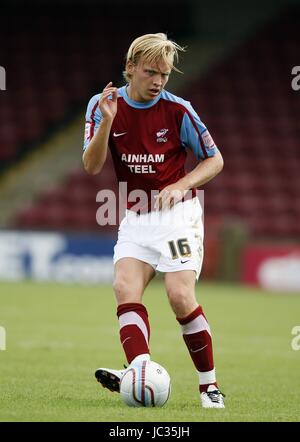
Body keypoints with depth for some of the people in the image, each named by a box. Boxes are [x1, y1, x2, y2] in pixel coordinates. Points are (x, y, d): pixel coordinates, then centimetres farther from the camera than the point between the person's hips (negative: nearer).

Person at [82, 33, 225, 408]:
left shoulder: (177, 110, -7)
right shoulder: (103, 105, -1)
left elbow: (215, 160, 1)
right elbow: (92, 167, -7)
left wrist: (180, 186, -15)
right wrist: (106, 122, -22)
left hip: (177, 213, -3)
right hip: (134, 218, 3)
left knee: (180, 296, -17)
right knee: (125, 288, -19)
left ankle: (210, 385, -5)